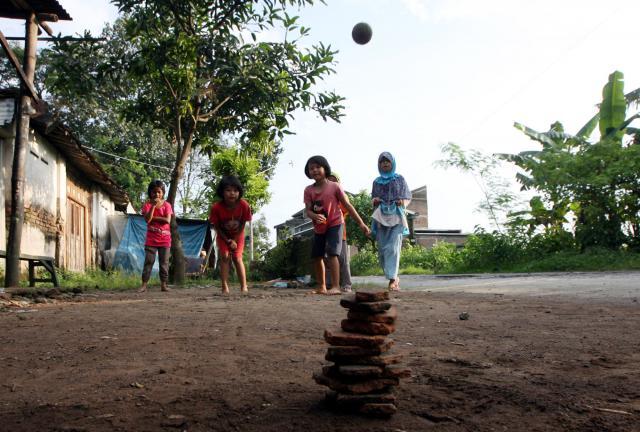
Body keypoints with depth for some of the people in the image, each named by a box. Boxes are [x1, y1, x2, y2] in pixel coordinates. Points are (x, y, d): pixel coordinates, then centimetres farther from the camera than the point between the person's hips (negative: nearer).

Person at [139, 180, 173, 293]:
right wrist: (153, 205, -17)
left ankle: (163, 284, 9)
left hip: (165, 238, 0)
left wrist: (153, 217, -12)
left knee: (164, 262, 3)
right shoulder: (147, 205, 2)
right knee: (148, 261, -2)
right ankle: (144, 285, -1)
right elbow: (147, 219, -14)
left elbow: (167, 220, -12)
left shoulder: (167, 205, 2)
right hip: (151, 238, 0)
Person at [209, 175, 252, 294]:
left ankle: (244, 287, -9)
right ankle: (225, 288, -11)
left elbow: (243, 223, -14)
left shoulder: (244, 205, -30)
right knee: (224, 257, -11)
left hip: (238, 235, 0)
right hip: (223, 235, 0)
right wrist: (228, 241, -17)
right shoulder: (216, 207, -31)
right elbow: (216, 226, -16)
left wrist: (234, 240, -14)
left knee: (237, 258, -8)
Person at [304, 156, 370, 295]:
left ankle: (335, 286, -20)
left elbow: (348, 206, -6)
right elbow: (308, 210, -8)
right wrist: (315, 216, -33)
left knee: (331, 253, -20)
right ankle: (321, 287, 24)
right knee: (316, 256, 9)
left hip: (335, 224, -5)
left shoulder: (335, 187, -10)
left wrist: (361, 223, -8)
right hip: (319, 227, 5)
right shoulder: (308, 190, -2)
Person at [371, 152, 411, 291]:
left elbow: (408, 197, 9)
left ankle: (392, 280, -21)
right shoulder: (376, 182, 15)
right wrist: (374, 200, -5)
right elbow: (373, 200, 18)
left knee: (393, 248, -16)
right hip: (381, 217, 3)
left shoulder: (400, 179, 8)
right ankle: (395, 277, 13)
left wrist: (403, 202, -12)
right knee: (382, 249, -1)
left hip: (396, 217, -3)